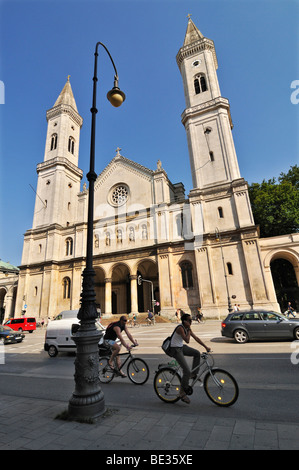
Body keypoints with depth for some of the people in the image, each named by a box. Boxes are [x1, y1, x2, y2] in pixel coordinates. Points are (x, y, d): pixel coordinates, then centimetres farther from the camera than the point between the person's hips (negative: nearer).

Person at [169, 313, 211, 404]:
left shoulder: (187, 328, 3)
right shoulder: (180, 328, -23)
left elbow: (196, 338, 8)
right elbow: (187, 340, -29)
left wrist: (206, 347, 7)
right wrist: (189, 330, -20)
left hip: (181, 347, 8)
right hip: (175, 349, -8)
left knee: (197, 353, 4)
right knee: (187, 371, -10)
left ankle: (194, 374, 16)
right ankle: (182, 393, 5)